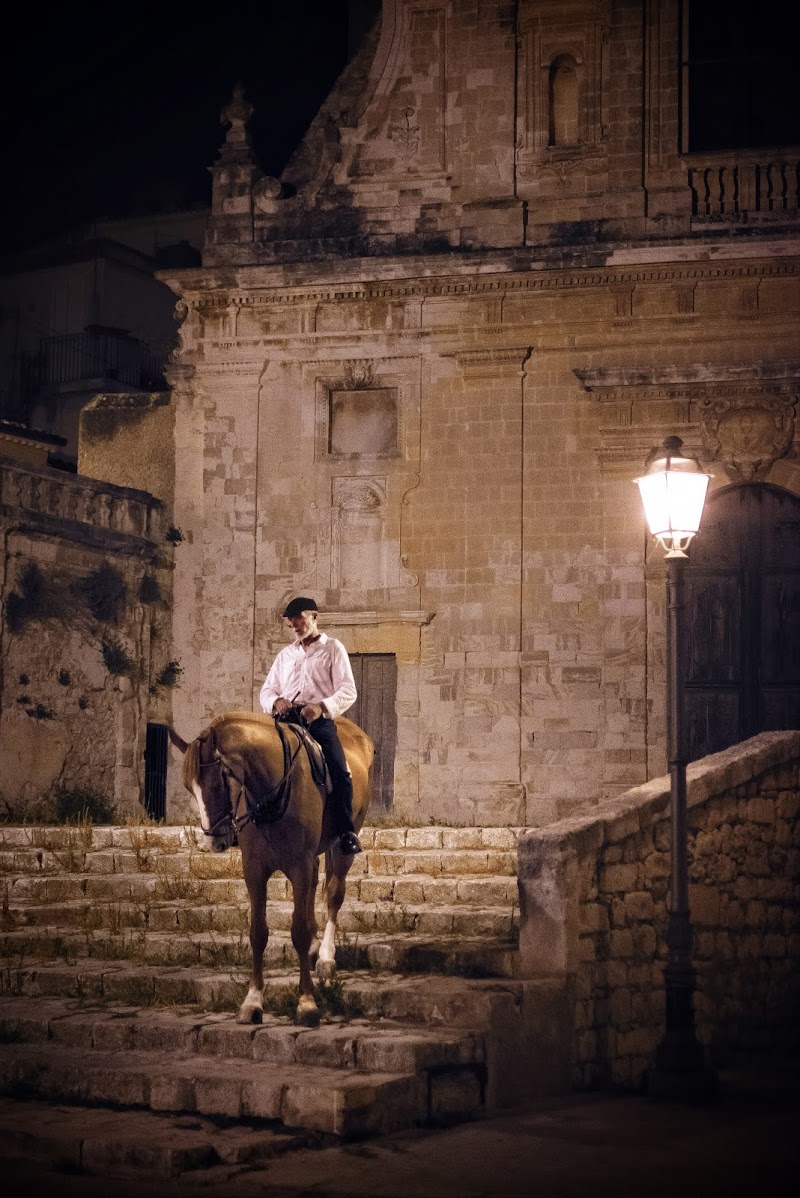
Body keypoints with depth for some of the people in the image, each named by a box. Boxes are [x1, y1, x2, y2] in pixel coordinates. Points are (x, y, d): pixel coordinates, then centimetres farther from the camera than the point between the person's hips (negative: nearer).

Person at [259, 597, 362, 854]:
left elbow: (348, 691, -1)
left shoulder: (333, 649, 9)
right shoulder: (286, 654, 24)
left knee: (340, 773, -24)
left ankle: (346, 832, -19)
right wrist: (275, 702, -4)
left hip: (319, 720, -4)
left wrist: (322, 707, -20)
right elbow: (267, 689, 22)